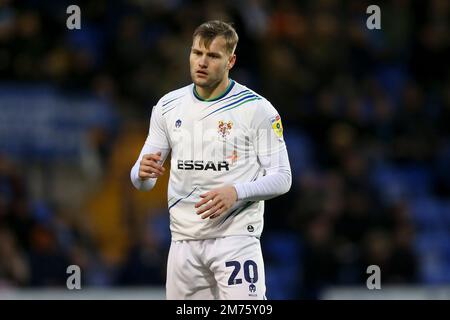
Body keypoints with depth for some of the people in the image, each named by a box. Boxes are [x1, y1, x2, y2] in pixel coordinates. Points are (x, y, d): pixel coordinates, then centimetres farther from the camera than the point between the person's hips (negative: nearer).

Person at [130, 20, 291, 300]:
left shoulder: (257, 109, -5)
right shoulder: (168, 107, 8)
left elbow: (281, 178, -4)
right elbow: (142, 181, 11)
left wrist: (235, 192, -22)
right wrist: (143, 172, -14)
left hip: (236, 236, -4)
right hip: (184, 241, 4)